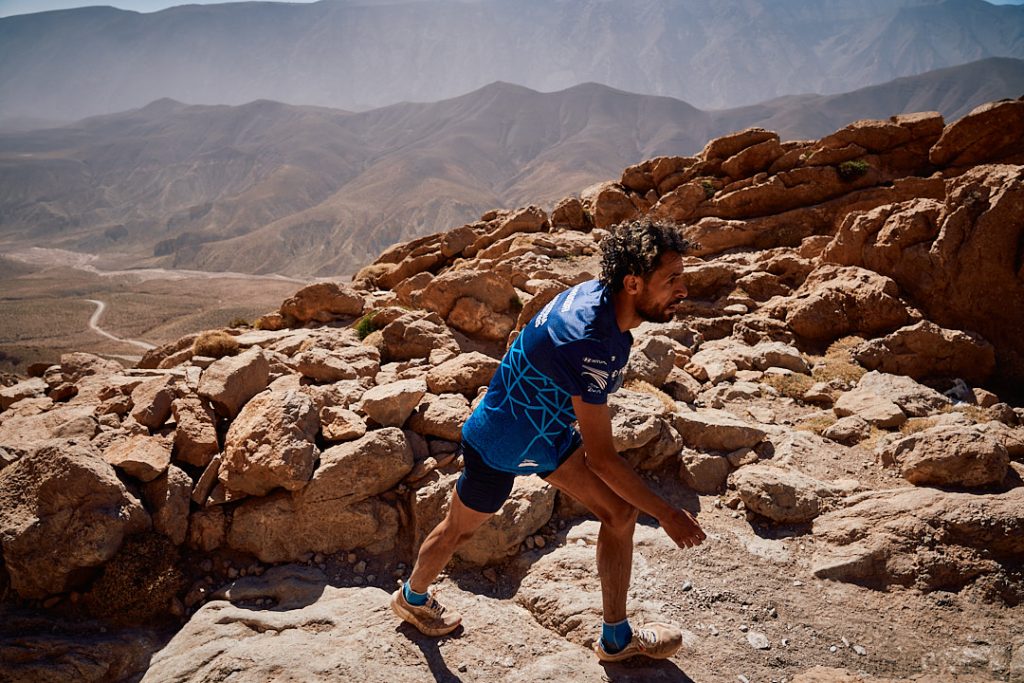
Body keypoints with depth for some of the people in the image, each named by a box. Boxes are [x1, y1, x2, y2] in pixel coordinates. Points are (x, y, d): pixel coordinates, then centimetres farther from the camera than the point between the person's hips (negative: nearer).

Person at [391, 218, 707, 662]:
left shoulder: (598, 295, -14)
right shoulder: (587, 341, -40)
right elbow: (602, 458, -34)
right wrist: (668, 515, -23)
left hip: (549, 431, 8)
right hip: (501, 446, -8)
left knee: (619, 513, 4)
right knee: (458, 530, 18)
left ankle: (616, 639, 21)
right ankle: (411, 597, 50)